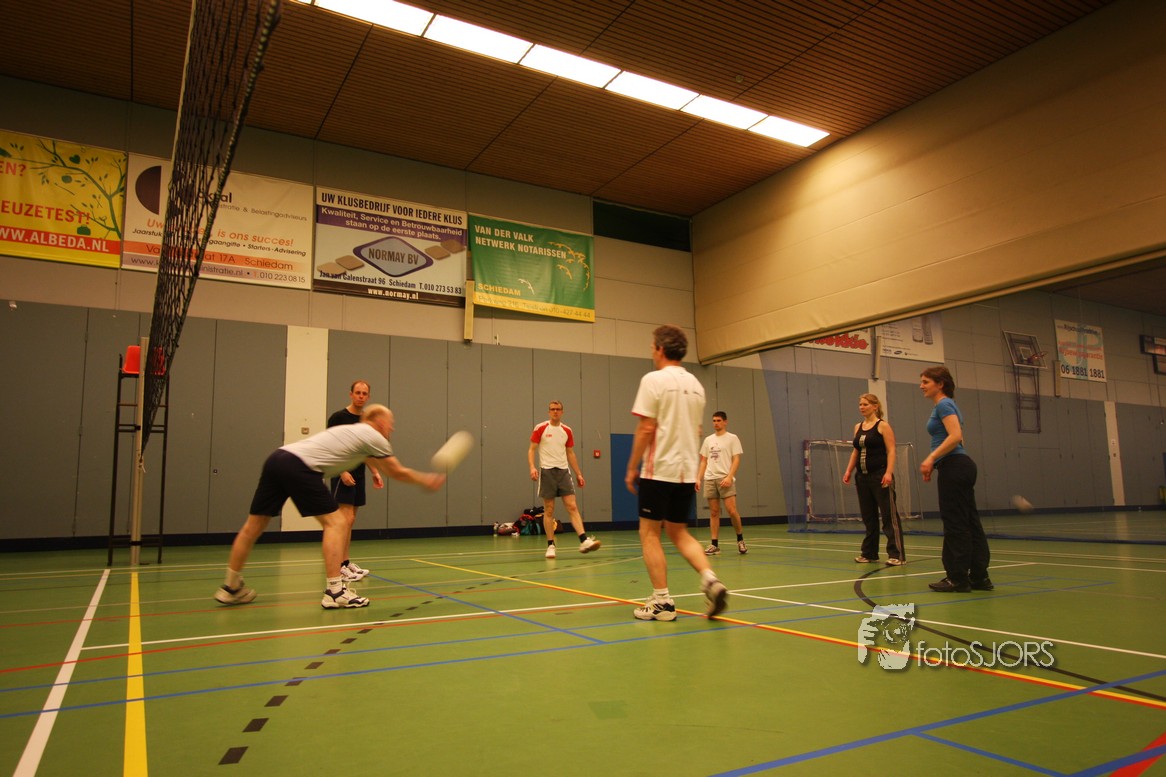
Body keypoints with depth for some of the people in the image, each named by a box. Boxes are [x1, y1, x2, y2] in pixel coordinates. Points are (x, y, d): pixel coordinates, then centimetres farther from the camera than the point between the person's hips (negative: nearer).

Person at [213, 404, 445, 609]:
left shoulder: (354, 431, 29)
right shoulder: (375, 438, 6)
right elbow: (398, 473, 14)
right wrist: (426, 480, 28)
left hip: (277, 457, 9)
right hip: (299, 466, -9)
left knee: (254, 525, 15)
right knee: (334, 523, -1)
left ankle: (231, 588, 28)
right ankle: (334, 591, -4)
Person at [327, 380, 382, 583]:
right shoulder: (338, 417, -7)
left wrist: (375, 472, 11)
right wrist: (342, 471, -19)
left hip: (359, 474, 7)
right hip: (343, 474, -7)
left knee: (351, 521, 10)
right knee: (346, 519, -12)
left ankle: (346, 563, 16)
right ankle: (341, 565, -9)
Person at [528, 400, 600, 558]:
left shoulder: (567, 430, 10)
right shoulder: (540, 428, -1)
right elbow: (531, 450, -1)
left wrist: (578, 474, 13)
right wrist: (532, 467, -18)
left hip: (564, 471, 3)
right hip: (547, 471, -3)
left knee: (572, 507, -5)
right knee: (549, 510, 1)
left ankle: (583, 541, -12)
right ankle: (550, 545, 8)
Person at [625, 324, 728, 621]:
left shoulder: (654, 380, -9)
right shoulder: (695, 384, 12)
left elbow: (646, 429, -14)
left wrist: (632, 468, -7)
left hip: (658, 470, -7)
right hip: (687, 472, 7)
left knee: (650, 533, 4)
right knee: (679, 532, 16)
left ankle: (662, 601, 4)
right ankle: (710, 579, -2)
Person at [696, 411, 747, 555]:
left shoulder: (732, 438, 2)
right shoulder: (708, 440, 15)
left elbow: (736, 460, -4)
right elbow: (703, 461, 17)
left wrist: (729, 477, -17)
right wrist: (698, 478, 6)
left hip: (725, 479, -4)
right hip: (709, 479, 4)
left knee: (732, 511, -11)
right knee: (713, 512, 4)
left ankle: (740, 539, 10)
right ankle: (714, 544, 6)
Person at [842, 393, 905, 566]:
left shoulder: (883, 425, -4)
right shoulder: (858, 427, 14)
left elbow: (891, 451, -10)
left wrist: (889, 473, -20)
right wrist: (849, 471, 10)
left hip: (880, 476, -6)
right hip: (862, 477, 6)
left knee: (889, 515, -4)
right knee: (868, 517, 11)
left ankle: (897, 555, -1)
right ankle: (869, 553, 19)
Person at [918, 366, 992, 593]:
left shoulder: (944, 404, -10)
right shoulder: (945, 405, 19)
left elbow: (955, 436, -23)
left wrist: (931, 458, -24)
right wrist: (934, 463, 20)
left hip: (954, 468, -10)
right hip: (961, 466, 10)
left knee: (955, 523, -5)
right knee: (969, 522, 10)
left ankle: (958, 579, 1)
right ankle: (979, 577, 15)